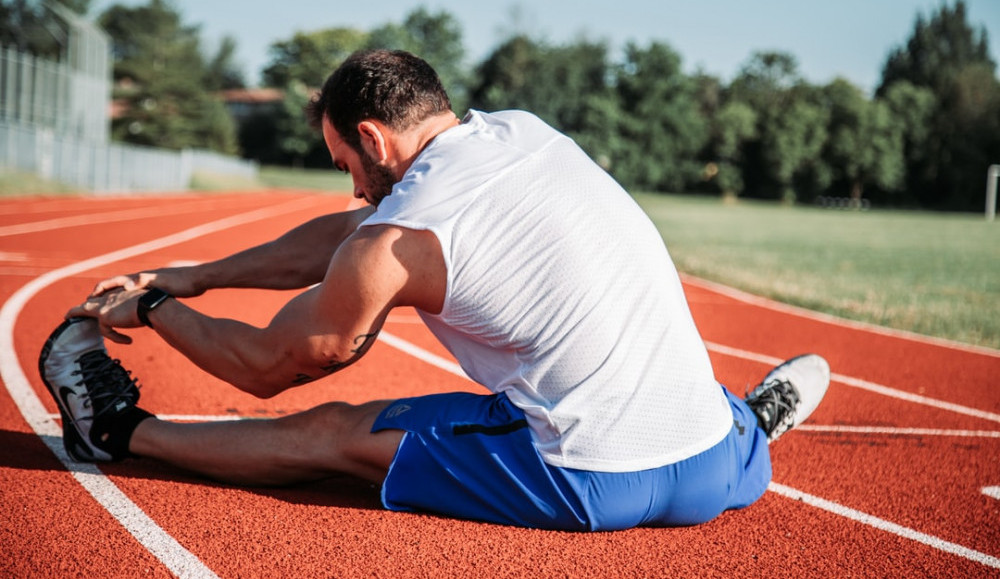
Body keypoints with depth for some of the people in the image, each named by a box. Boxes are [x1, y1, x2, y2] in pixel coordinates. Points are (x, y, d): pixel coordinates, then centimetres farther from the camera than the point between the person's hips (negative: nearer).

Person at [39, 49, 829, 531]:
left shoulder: (395, 241, -9)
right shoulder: (525, 131, 11)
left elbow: (266, 367, 8)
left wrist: (154, 308, 25)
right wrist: (193, 277, 26)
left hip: (592, 488, -5)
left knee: (331, 432, 9)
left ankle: (123, 429, 23)